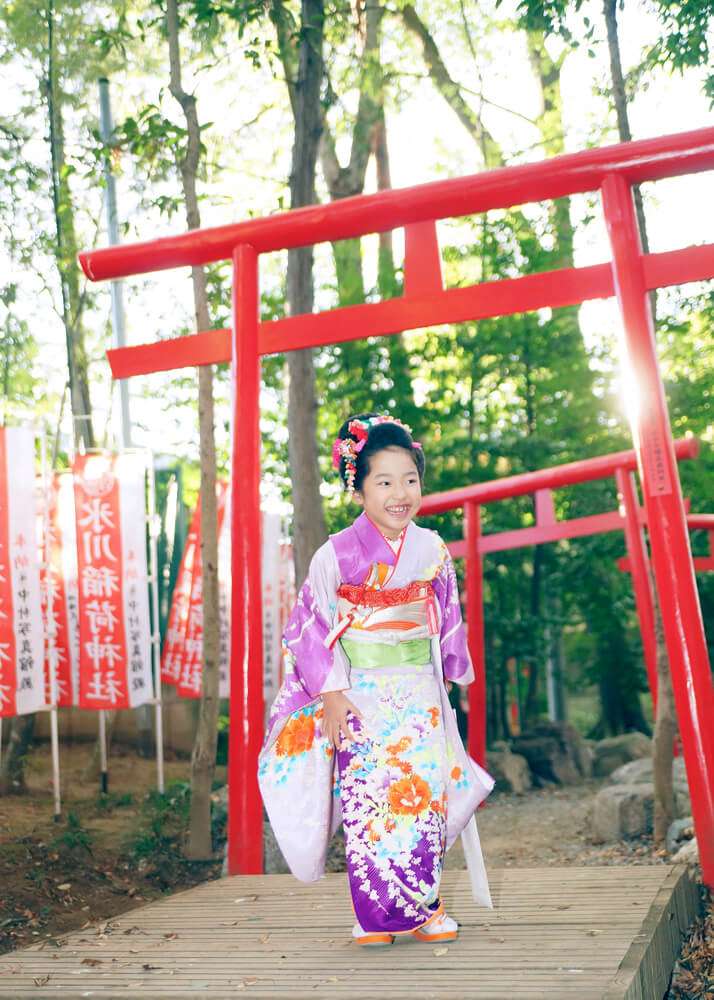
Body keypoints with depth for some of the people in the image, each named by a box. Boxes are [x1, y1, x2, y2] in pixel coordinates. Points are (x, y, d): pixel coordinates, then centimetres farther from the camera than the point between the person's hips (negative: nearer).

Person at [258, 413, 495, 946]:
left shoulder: (433, 551, 3)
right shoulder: (338, 554, -9)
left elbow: (448, 622, 14)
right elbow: (311, 625, -6)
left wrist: (447, 680, 15)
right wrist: (331, 692, -10)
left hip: (419, 696, 3)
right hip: (360, 697, -3)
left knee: (425, 796, 1)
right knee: (367, 798, -4)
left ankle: (425, 906, 14)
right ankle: (375, 916, 7)